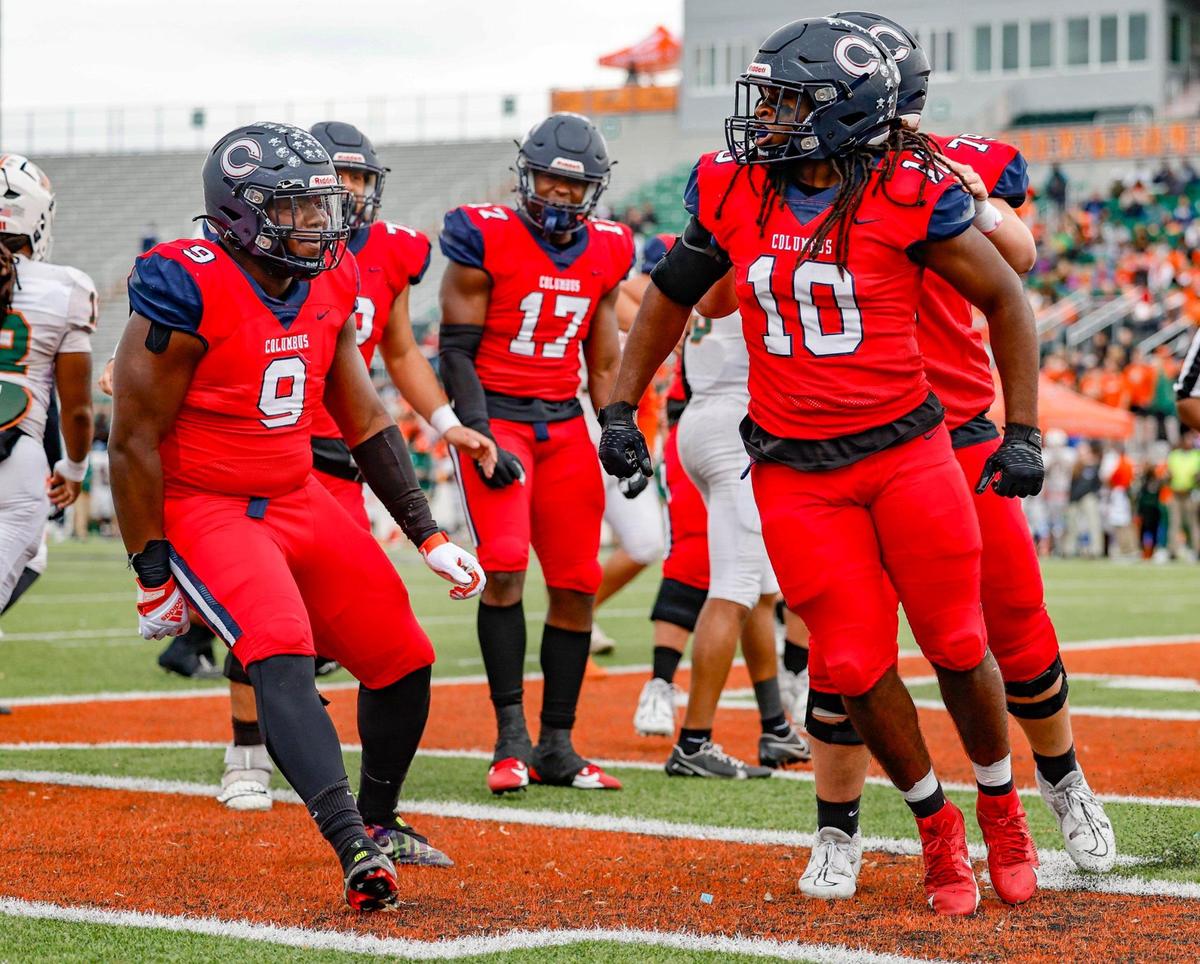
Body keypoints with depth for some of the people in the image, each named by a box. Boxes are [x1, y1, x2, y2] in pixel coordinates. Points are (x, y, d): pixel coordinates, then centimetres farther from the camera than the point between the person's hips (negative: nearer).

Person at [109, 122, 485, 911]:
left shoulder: (330, 286, 3)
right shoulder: (188, 292, -19)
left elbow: (367, 423, 12)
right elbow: (135, 441, -14)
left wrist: (431, 537, 9)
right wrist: (153, 578, -12)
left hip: (297, 499, 7)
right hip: (203, 510, -7)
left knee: (404, 661, 7)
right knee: (283, 654, -29)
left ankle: (379, 824, 31)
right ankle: (355, 849, -39)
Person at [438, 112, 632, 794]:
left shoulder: (606, 253, 7)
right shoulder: (486, 238, -8)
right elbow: (456, 349, -8)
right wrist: (480, 439, -15)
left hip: (564, 424, 5)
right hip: (495, 416, -5)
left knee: (577, 584, 2)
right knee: (505, 567, -20)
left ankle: (557, 746, 11)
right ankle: (511, 739, -12)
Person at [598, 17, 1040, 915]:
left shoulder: (908, 193, -14)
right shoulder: (731, 189, -3)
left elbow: (1007, 300, -4)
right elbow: (672, 295, 14)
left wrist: (1024, 432, -5)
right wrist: (620, 409, 11)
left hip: (907, 451, -2)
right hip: (796, 470, 2)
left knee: (957, 647, 6)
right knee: (856, 665, 1)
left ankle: (1002, 807, 32)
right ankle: (938, 828, 23)